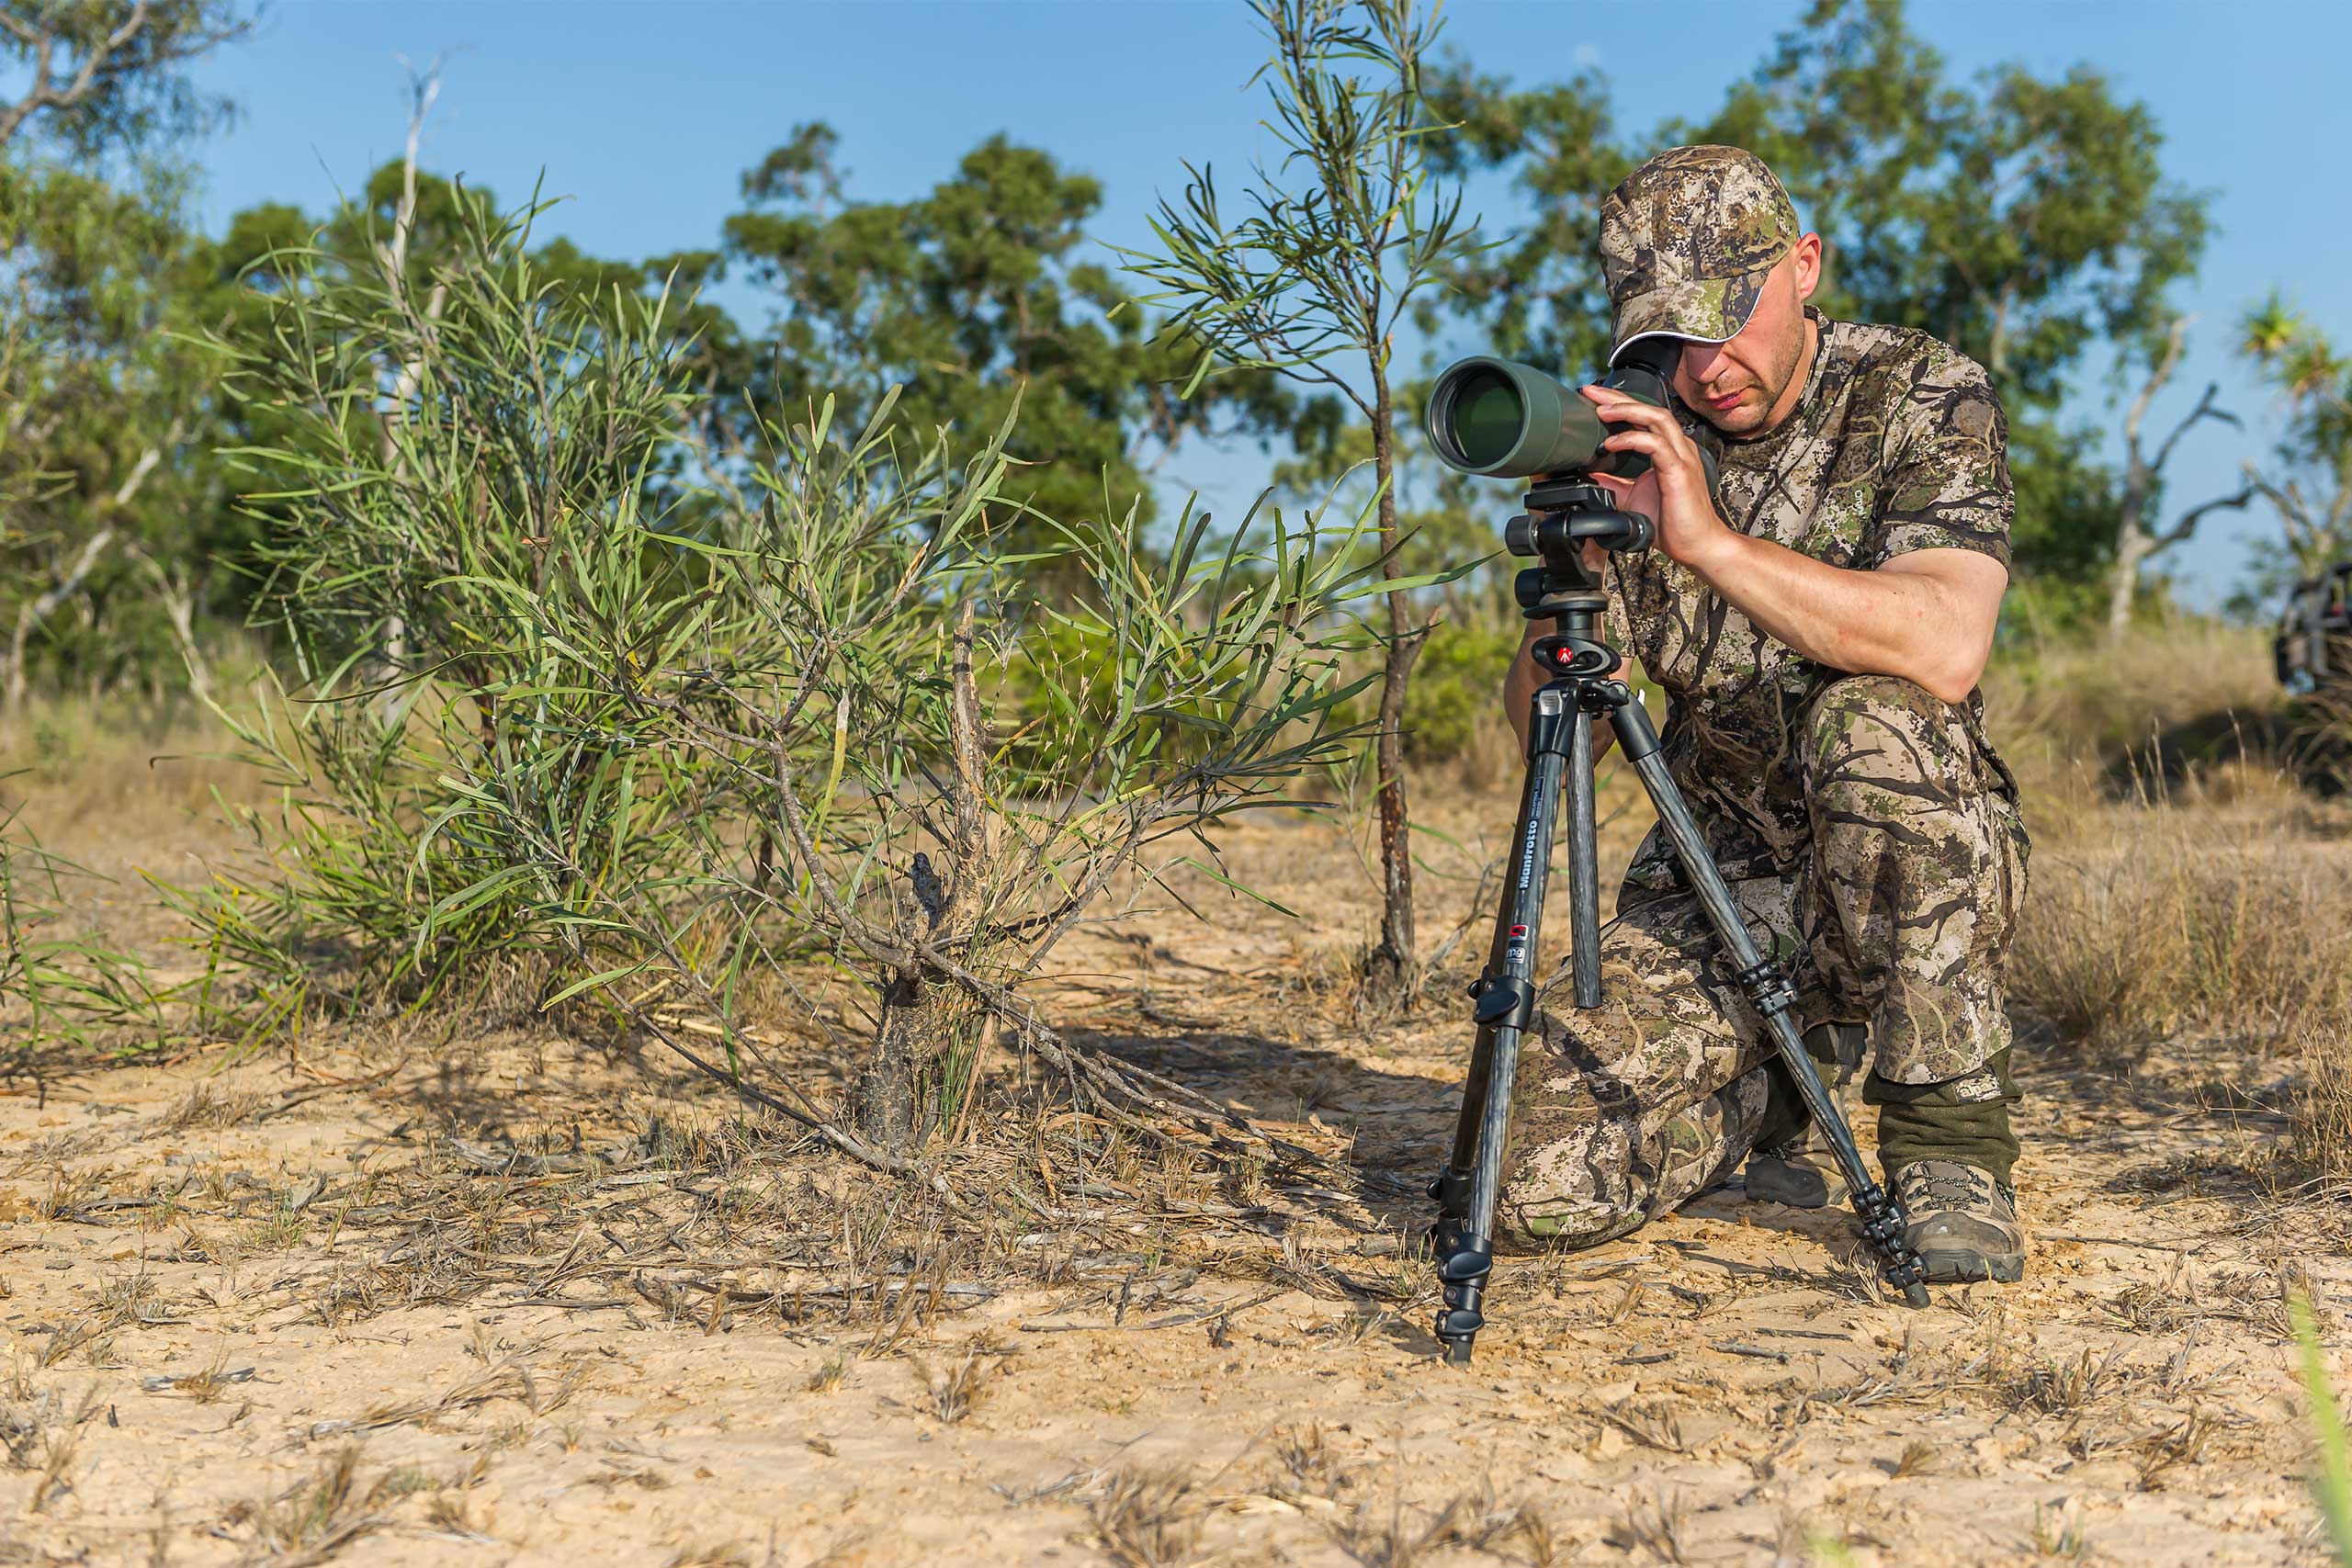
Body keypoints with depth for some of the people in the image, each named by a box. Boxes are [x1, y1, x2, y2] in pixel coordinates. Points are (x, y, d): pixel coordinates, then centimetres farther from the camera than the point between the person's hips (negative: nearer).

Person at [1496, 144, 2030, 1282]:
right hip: (1717, 880, 3)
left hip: (1920, 873, -3)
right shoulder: (1636, 440, 1)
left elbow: (1943, 652, -29)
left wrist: (1713, 542, -35)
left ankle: (1951, 1132, -16)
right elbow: (1547, 736, -3)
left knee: (1869, 723, -37)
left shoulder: (1923, 397, -9)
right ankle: (1791, 1061, 17)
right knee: (1540, 1182, -14)